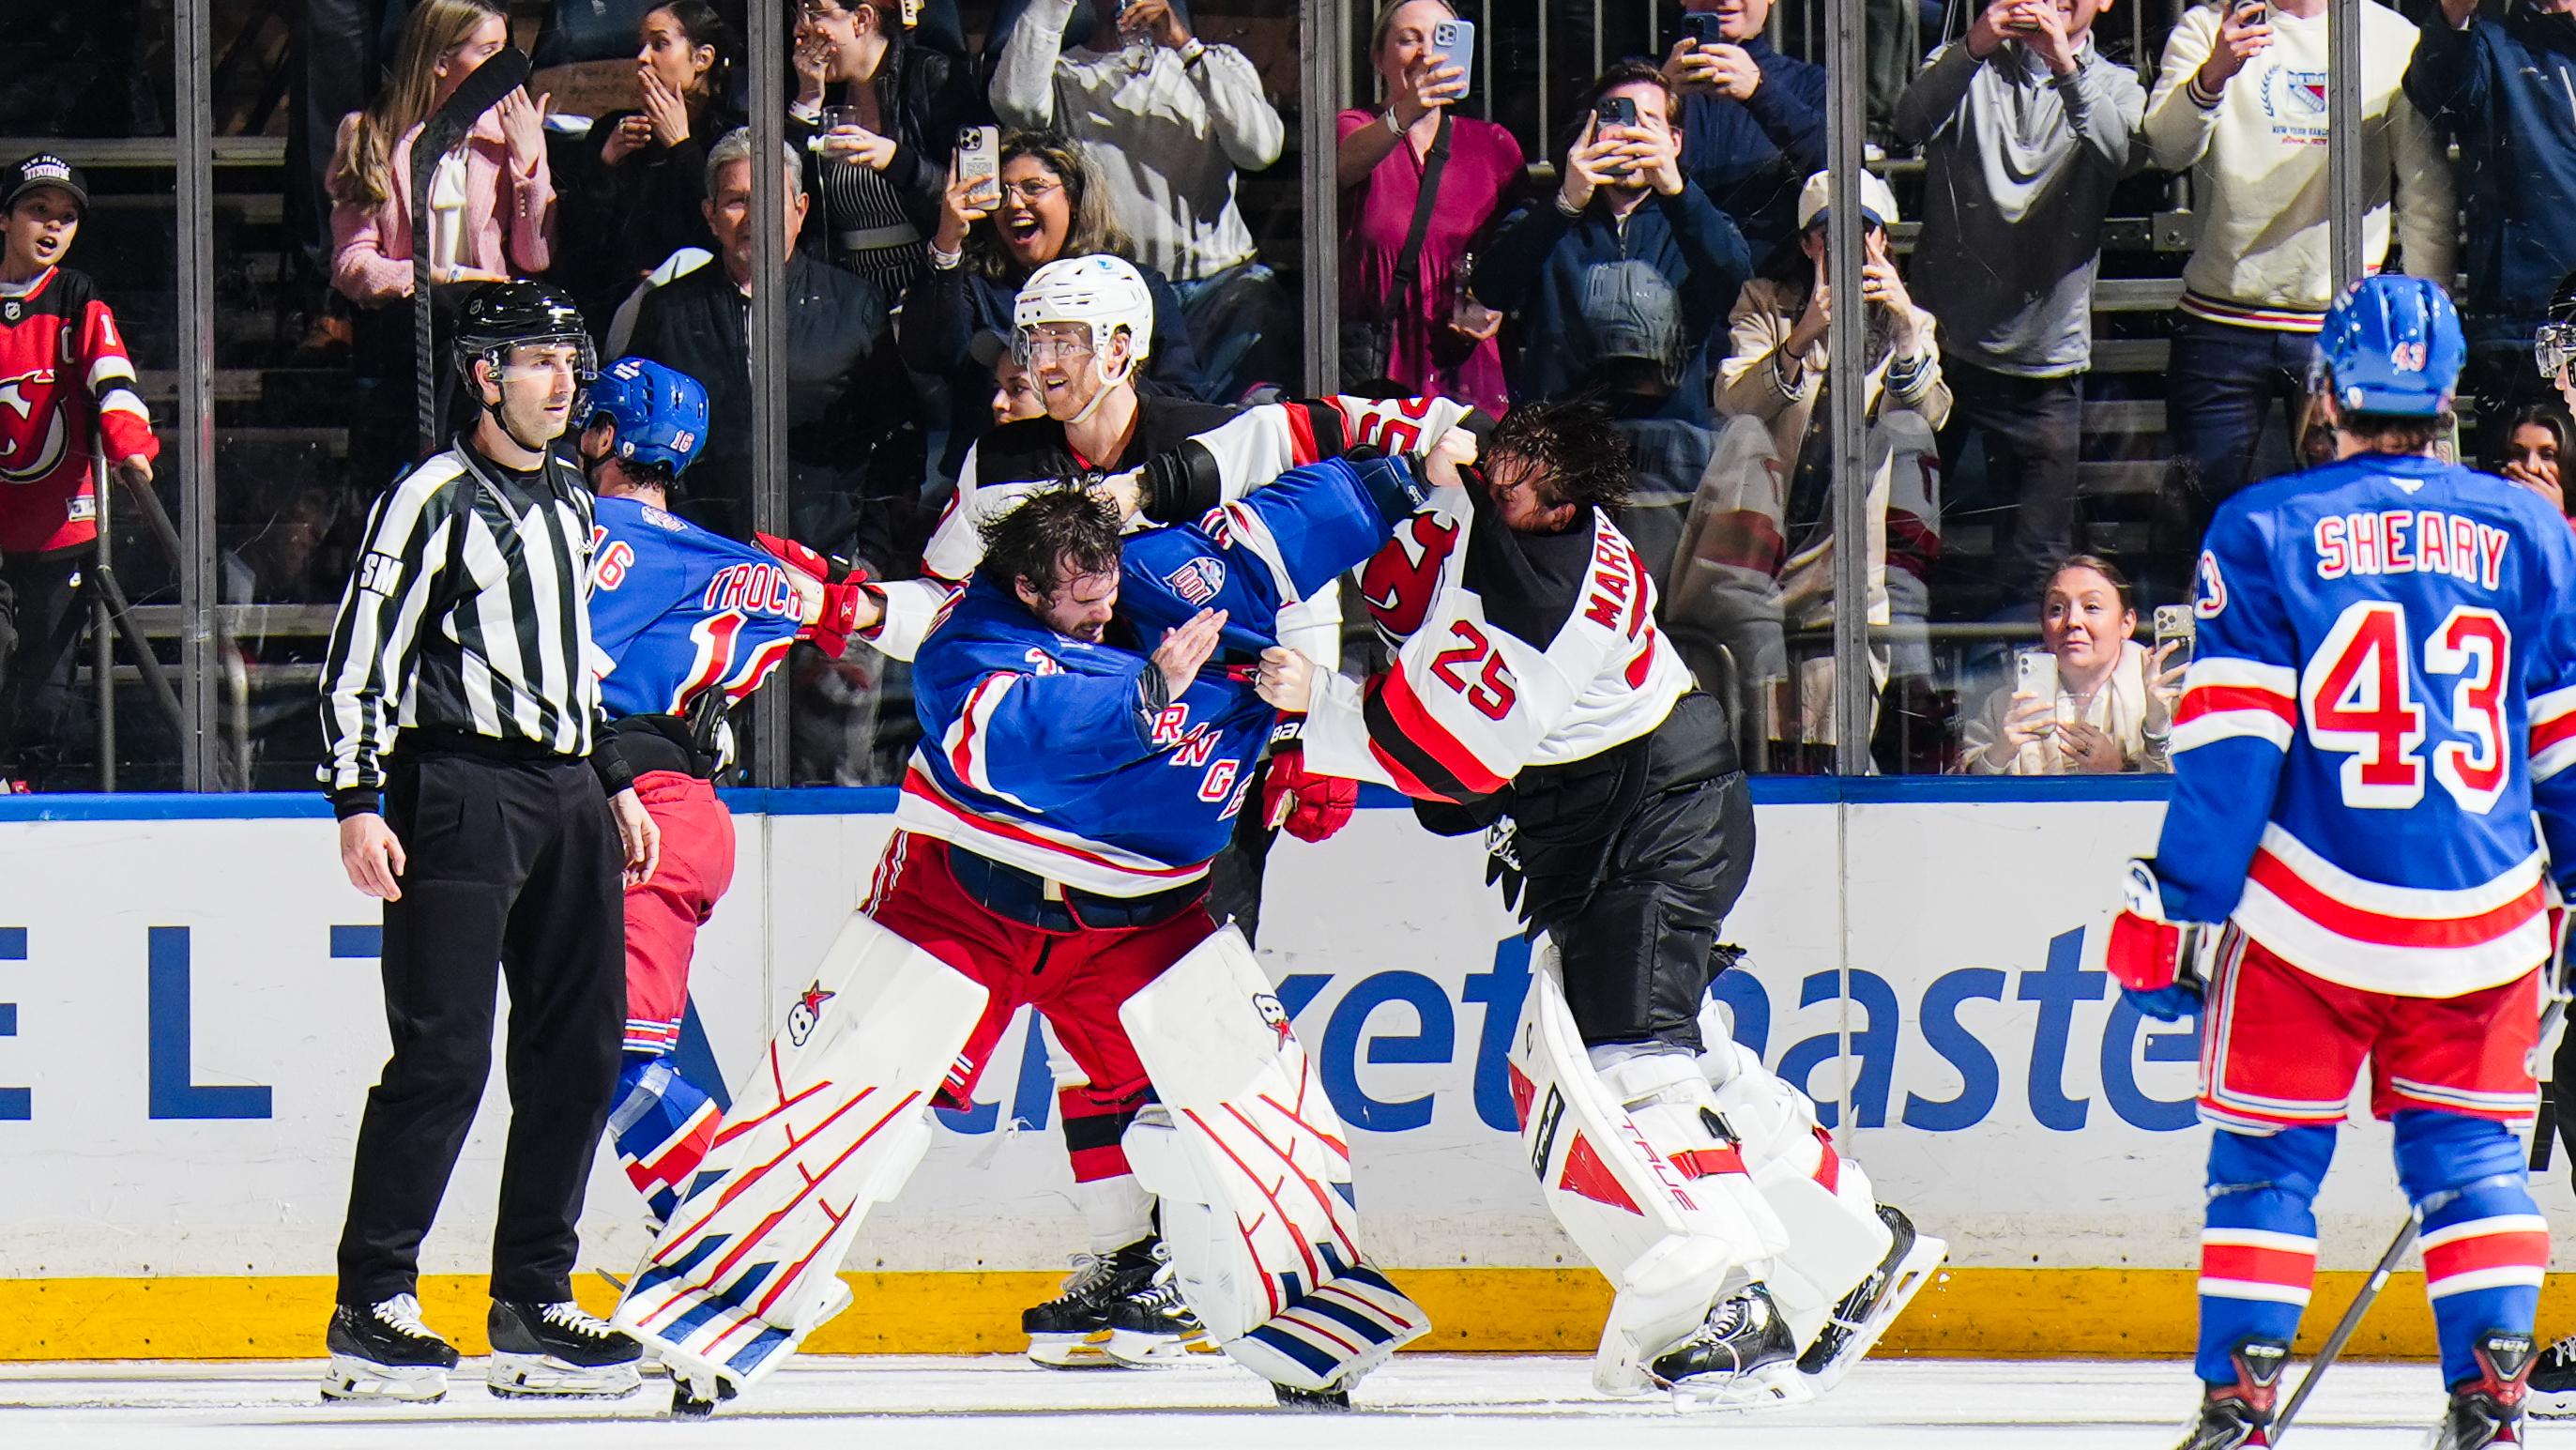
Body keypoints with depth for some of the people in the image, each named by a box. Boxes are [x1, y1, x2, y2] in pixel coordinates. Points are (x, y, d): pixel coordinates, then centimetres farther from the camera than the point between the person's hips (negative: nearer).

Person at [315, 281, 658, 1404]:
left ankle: (532, 1305, 12)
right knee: (444, 1052, -12)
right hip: (460, 791, -8)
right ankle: (370, 1310, -10)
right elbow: (360, 652, -10)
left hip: (565, 799, 8)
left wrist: (614, 785, 25)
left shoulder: (567, 503, 19)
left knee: (578, 1049, 5)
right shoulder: (435, 501, -6)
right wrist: (358, 803, -17)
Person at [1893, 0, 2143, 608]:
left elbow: (2123, 152, -14)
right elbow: (1912, 123, -12)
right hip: (1945, 342, 0)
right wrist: (1970, 50, -29)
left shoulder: (2111, 86, 9)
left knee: (2038, 569, 0)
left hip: (2044, 358, 0)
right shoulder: (1970, 70, 9)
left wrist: (2068, 68, -29)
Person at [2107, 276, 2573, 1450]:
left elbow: (2229, 748, -7)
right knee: (2467, 1152, 13)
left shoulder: (2264, 531, -3)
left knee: (2266, 1158, 8)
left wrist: (2175, 913, -4)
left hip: (2308, 918, -2)